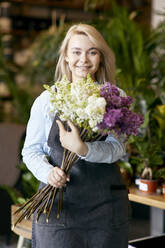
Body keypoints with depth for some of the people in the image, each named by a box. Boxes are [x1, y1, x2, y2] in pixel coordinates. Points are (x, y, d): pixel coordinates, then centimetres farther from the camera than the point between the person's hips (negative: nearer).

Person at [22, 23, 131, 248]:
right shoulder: (47, 100, 3)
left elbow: (117, 148, -10)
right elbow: (31, 150, 5)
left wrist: (83, 149, -29)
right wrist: (48, 172, -16)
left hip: (106, 207, 1)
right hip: (59, 203, -1)